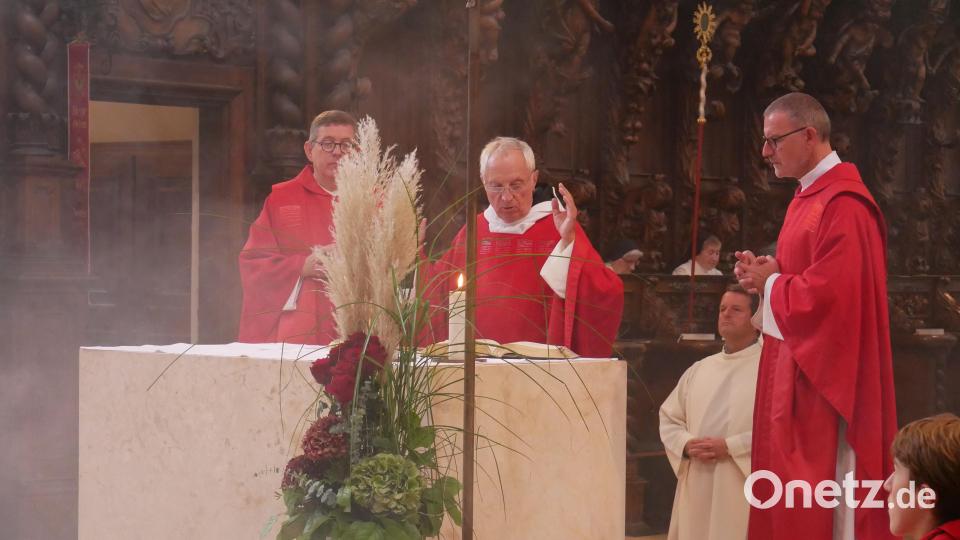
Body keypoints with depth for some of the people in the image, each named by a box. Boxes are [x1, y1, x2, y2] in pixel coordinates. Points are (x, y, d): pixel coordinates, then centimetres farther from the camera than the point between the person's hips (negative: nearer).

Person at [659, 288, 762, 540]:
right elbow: (669, 418, 17)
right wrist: (687, 444, -4)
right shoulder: (699, 369, 17)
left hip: (744, 490, -6)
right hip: (696, 487, 6)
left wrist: (730, 447, -16)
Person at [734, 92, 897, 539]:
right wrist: (767, 272, 2)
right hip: (793, 369, 10)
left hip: (822, 375, -10)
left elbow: (830, 294, -26)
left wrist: (771, 282, -11)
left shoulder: (843, 205, -19)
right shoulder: (808, 197, 14)